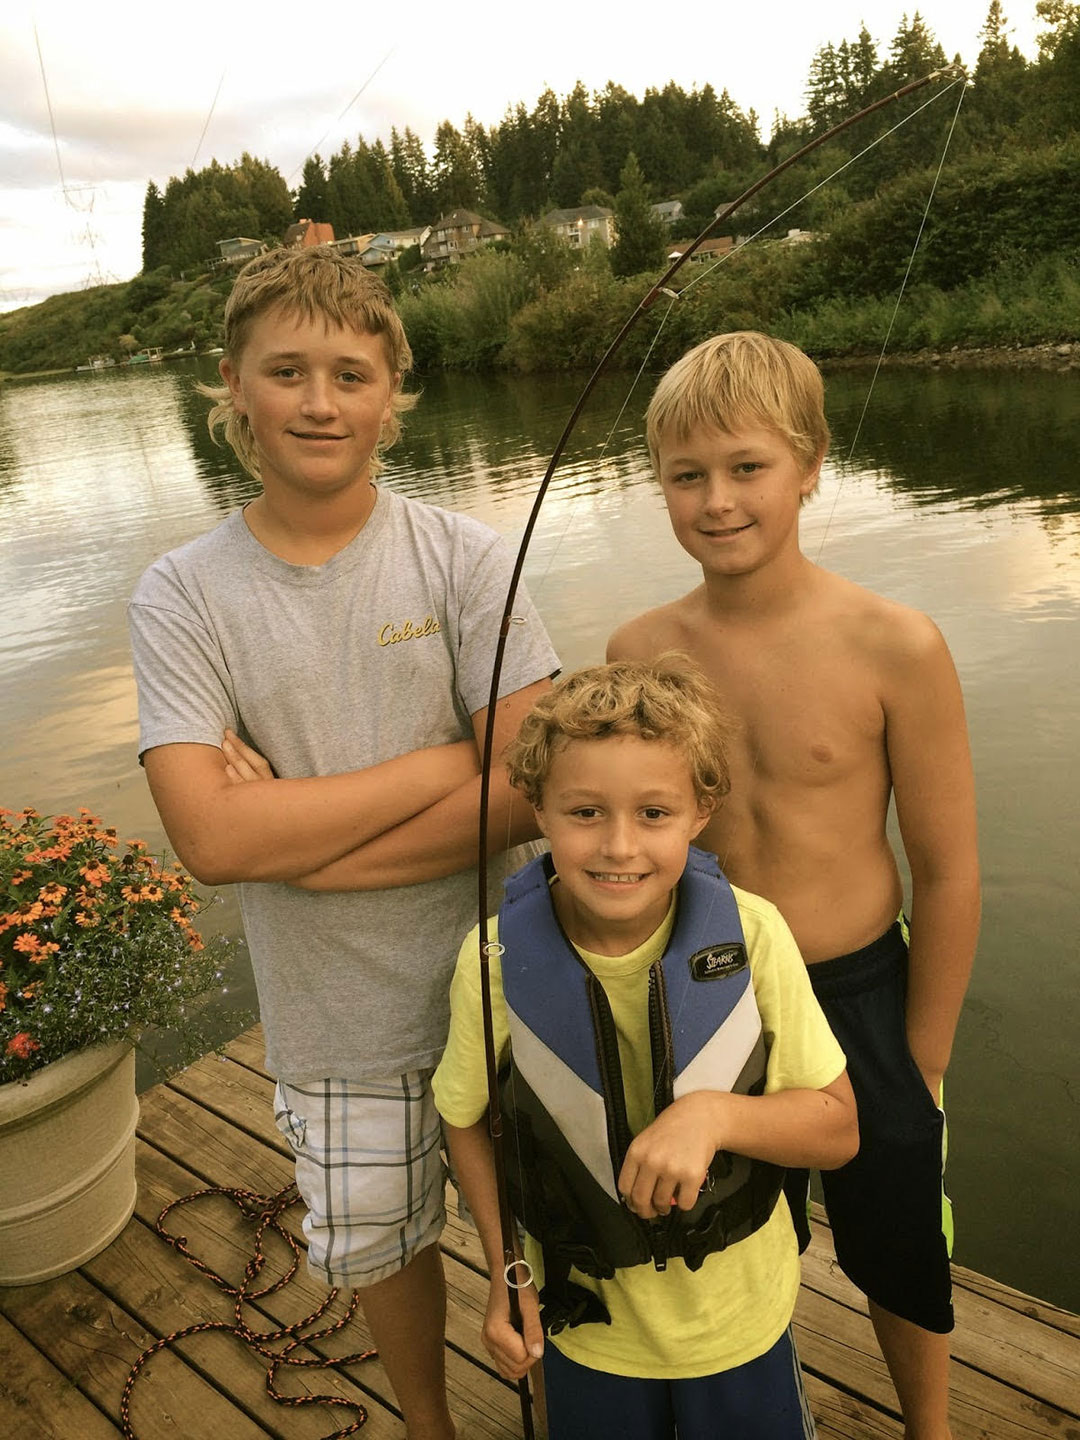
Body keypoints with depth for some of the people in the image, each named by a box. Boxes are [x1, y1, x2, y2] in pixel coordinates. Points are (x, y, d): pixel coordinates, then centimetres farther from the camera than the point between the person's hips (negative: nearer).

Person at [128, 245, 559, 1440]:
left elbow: (535, 789, -17)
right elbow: (213, 837, -20)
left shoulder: (462, 558, -10)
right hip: (335, 1016, 1)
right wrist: (445, 762, -19)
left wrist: (302, 840, -20)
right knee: (380, 1249, 24)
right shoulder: (182, 595, -9)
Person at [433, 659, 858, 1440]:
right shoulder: (497, 961, -22)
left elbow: (838, 1127, -14)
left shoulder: (752, 933, -23)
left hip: (739, 1316, 0)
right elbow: (469, 1119, -3)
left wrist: (714, 1113, -30)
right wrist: (507, 1271, -6)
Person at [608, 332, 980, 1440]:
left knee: (895, 1253, 22)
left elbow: (947, 872, -11)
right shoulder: (640, 653, -10)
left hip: (857, 994, -2)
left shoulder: (894, 648, -18)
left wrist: (919, 1071, -4)